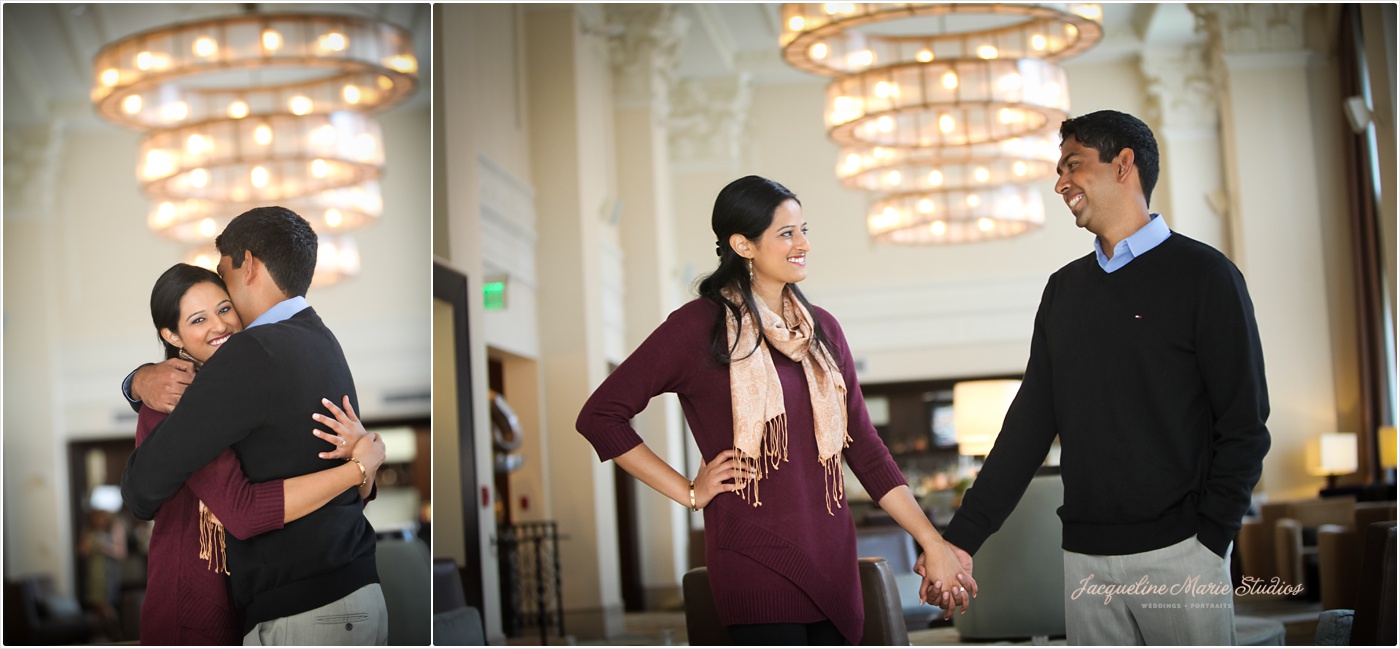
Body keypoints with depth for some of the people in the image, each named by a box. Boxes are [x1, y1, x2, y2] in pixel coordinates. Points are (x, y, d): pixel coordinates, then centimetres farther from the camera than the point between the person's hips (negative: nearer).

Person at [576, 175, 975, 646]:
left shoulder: (821, 329, 12)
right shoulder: (700, 326, -5)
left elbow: (865, 450, 12)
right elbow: (600, 416, -4)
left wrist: (933, 544, 6)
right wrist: (688, 492, -4)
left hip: (831, 558, 5)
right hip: (755, 565, -5)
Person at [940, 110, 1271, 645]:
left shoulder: (1202, 273, -2)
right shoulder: (1064, 289, 13)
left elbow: (1244, 426, -5)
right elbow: (1030, 420, 12)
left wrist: (1208, 541, -14)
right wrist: (961, 537, 5)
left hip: (1178, 553, -4)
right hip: (1085, 557, 4)